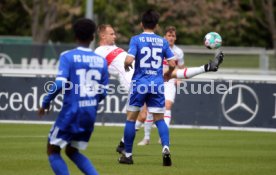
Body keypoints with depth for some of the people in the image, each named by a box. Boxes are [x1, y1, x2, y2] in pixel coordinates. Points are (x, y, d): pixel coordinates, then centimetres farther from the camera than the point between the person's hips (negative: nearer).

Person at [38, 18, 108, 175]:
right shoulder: (102, 61, 5)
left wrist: (46, 103, -5)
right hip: (90, 115, 5)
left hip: (71, 113, -5)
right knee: (72, 152, 22)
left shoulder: (68, 57, -9)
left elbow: (60, 84, -19)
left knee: (53, 151, 9)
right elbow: (103, 93, 8)